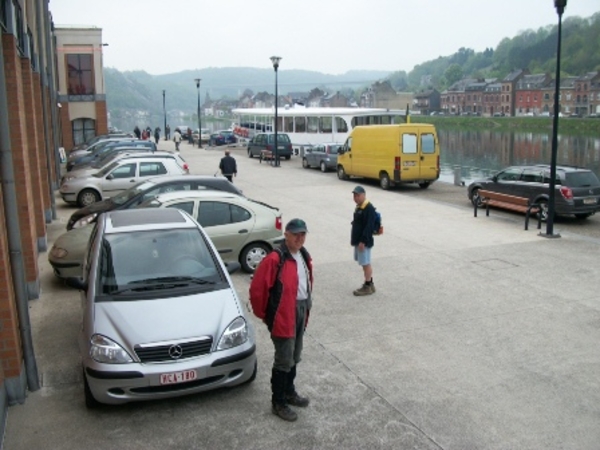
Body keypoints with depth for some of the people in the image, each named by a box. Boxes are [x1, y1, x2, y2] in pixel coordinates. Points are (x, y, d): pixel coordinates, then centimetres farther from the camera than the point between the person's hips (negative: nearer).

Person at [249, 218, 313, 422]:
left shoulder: (304, 256, 5)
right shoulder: (275, 259, -22)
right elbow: (257, 288, -19)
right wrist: (263, 314, -7)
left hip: (301, 311, 8)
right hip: (283, 316, -8)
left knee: (294, 357, 20)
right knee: (284, 360, 1)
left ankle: (289, 392, 38)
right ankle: (278, 403, 15)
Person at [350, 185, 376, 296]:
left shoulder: (369, 208, -17)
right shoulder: (358, 207, 13)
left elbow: (369, 226, -23)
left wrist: (363, 241, -25)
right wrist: (353, 239, 20)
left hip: (364, 241, -10)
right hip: (358, 240, 10)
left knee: (366, 264, -3)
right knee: (365, 263, 15)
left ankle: (368, 287, 5)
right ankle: (369, 284, 24)